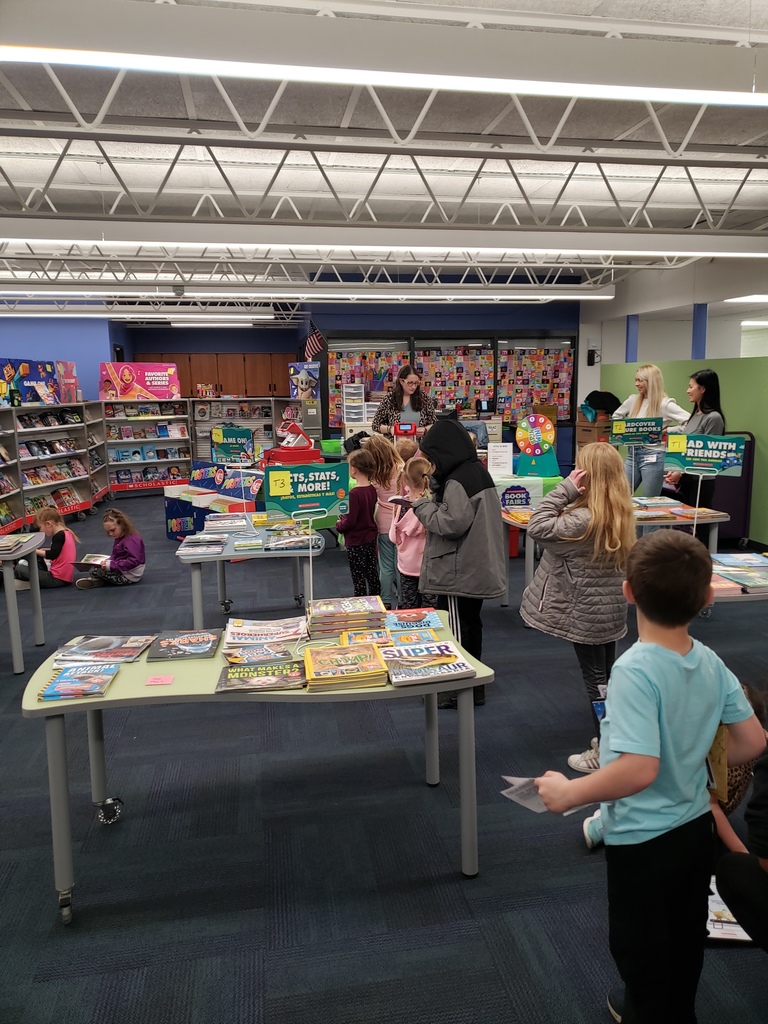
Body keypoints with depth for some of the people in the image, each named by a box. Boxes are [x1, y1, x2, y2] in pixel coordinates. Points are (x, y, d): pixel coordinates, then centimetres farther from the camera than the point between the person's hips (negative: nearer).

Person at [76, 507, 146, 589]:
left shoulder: (132, 540, -23)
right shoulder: (120, 538, 8)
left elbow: (134, 561, -31)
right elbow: (116, 556, 13)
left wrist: (112, 565, -30)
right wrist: (108, 562, -8)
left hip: (128, 577, -10)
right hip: (121, 569, 10)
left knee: (94, 570, -13)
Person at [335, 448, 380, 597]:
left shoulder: (354, 493, -25)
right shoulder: (372, 489, -2)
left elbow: (350, 522, -24)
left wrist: (339, 525, -4)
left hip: (356, 542, -8)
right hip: (371, 537, 8)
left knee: (358, 579, 5)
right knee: (372, 574, 19)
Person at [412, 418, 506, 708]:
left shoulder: (457, 481, -20)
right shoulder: (477, 471, 10)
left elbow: (452, 523, -24)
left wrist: (423, 505, -12)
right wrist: (433, 497, 2)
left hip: (459, 572, -10)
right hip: (477, 568, 10)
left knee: (455, 630, 0)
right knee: (470, 625, 19)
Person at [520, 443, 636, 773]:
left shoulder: (585, 520, -28)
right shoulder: (618, 513, 1)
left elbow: (537, 528, -25)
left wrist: (565, 489, -26)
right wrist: (570, 493, -2)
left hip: (587, 612, -8)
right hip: (610, 608, 9)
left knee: (595, 680, 3)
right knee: (607, 676, 20)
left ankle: (605, 752, 15)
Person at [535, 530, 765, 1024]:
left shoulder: (635, 671, -31)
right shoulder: (711, 663, -10)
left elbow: (639, 769, -37)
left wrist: (569, 792, -24)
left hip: (643, 840, -7)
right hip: (697, 825, 7)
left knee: (640, 947, 19)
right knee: (685, 937, 30)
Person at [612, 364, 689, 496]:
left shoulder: (665, 404, -9)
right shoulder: (633, 400, 9)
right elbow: (616, 416, 25)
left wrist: (667, 431, -18)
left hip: (653, 456, -6)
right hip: (633, 453, 6)